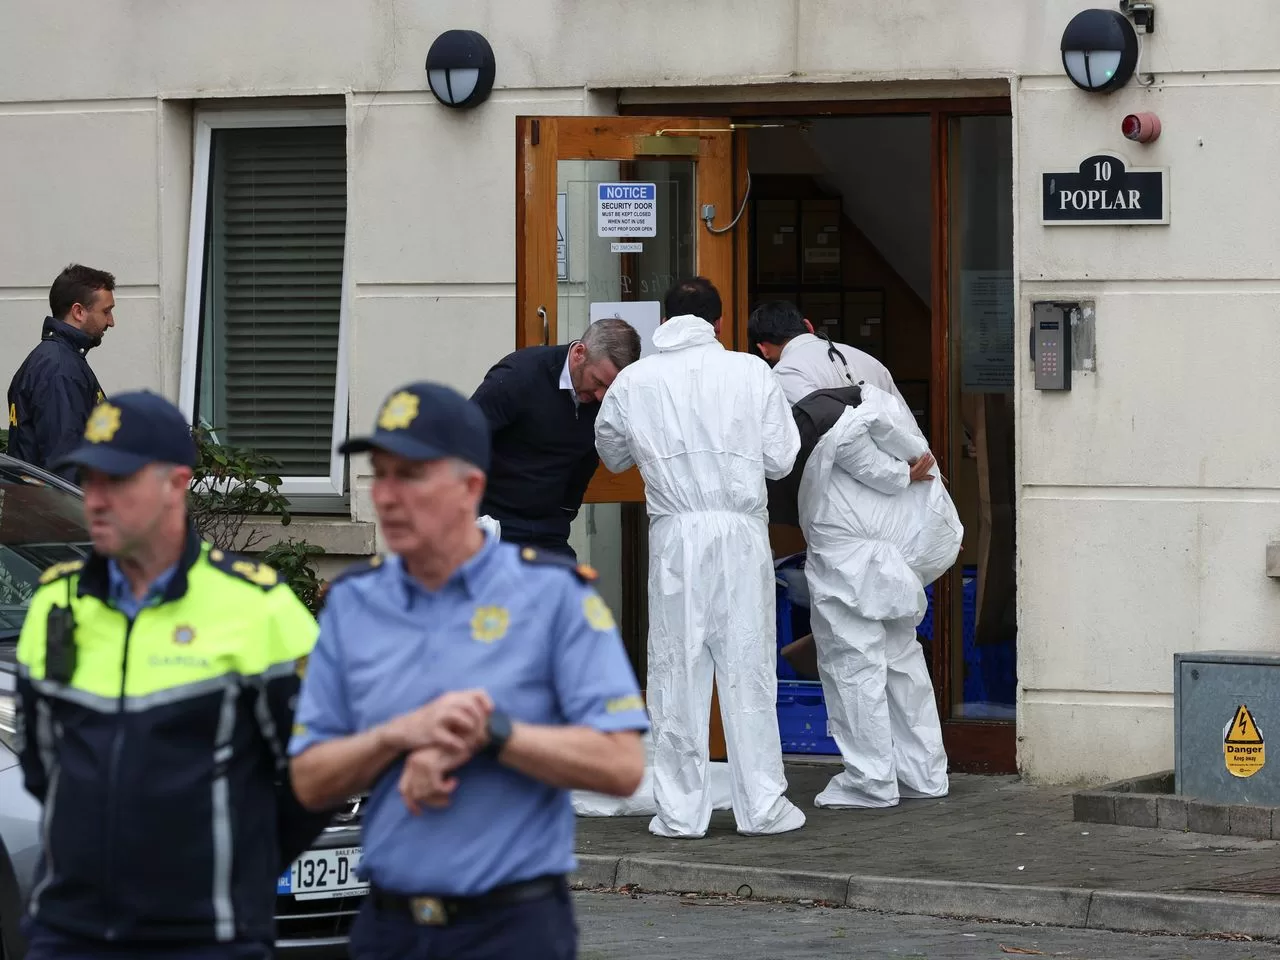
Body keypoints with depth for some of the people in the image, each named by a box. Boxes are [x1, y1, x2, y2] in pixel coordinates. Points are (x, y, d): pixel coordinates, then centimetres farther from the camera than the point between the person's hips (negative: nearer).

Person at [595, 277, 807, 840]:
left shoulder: (635, 381, 4)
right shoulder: (751, 373, 0)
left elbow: (613, 455, 20)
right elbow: (781, 460, 3)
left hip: (676, 536, 0)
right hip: (742, 533, 0)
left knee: (676, 673, 5)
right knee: (747, 671, 5)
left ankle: (681, 811, 5)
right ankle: (762, 806, 8)